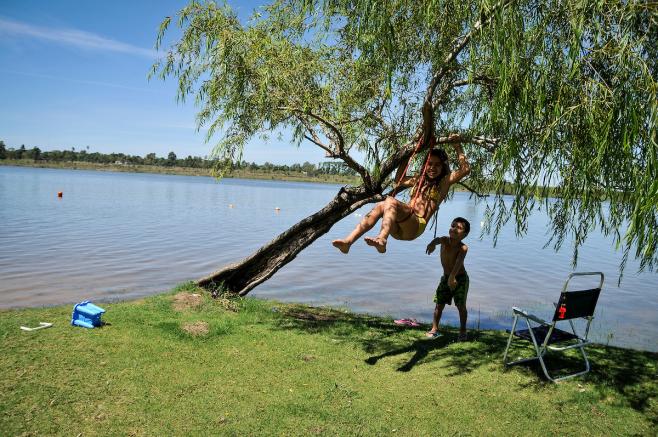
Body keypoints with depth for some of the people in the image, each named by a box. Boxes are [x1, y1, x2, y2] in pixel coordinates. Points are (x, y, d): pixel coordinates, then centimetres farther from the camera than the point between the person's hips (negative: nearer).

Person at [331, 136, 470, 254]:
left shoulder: (444, 182, 12)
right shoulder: (420, 179, 28)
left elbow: (465, 169, -1)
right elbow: (399, 179, 42)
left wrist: (457, 147, 2)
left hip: (416, 226, -6)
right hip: (398, 229, 6)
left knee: (390, 201, -30)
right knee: (380, 206, -25)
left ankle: (381, 240, -56)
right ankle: (348, 241, -40)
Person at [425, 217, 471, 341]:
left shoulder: (463, 248, -23)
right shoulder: (445, 240, -15)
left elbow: (458, 263, -39)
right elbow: (438, 240, -39)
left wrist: (452, 276, -57)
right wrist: (432, 244, -65)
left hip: (460, 278, -3)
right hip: (446, 277, 3)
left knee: (461, 305, 0)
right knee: (439, 304, 4)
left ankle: (463, 330, 16)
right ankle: (434, 329, 12)